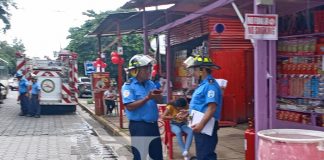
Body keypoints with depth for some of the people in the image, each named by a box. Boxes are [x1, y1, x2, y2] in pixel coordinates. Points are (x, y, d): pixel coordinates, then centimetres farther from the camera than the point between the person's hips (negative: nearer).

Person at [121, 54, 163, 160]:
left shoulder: (150, 83, 10)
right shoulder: (128, 86, -10)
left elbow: (159, 100, 11)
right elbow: (130, 106, -19)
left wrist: (157, 96, -12)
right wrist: (147, 98, -22)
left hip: (153, 124, 7)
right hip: (139, 126, -7)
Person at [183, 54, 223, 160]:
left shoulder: (210, 85, -17)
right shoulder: (202, 84, 16)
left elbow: (212, 107, -27)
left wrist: (201, 124, -32)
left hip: (206, 127, -11)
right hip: (200, 125, 11)